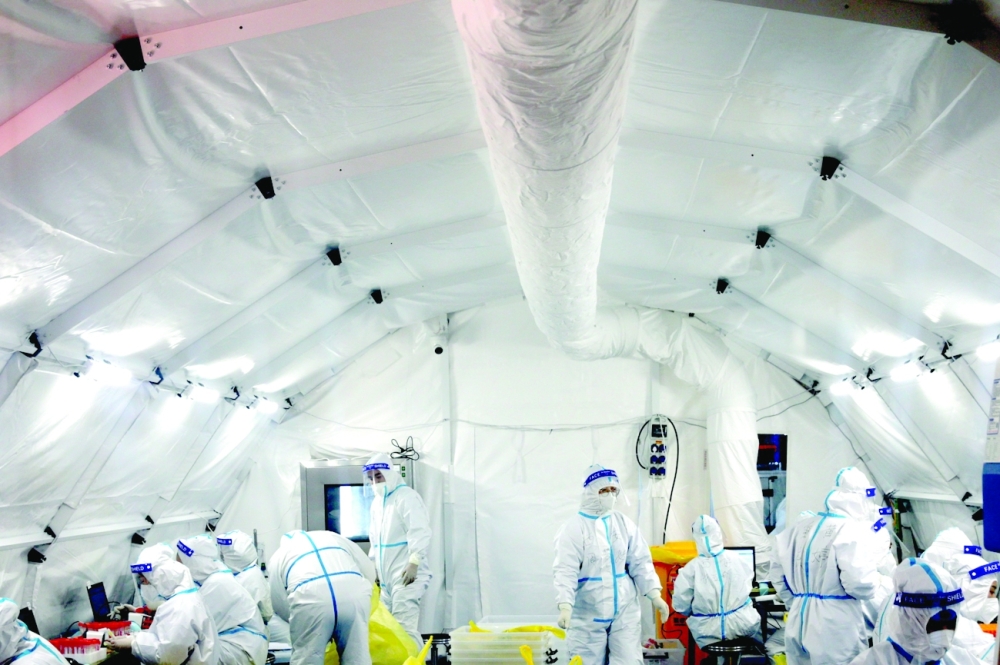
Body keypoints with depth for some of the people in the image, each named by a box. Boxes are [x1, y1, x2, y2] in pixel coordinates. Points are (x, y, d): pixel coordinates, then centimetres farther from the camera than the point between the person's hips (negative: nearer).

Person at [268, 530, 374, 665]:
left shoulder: (278, 556, 29)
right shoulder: (333, 536, 36)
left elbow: (279, 603, 22)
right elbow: (370, 571, 35)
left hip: (311, 596, -2)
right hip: (353, 591, 2)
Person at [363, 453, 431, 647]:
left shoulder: (407, 497, -9)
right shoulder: (377, 502, 17)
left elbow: (420, 532, -19)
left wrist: (414, 563, -27)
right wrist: (373, 565, 20)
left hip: (406, 574, -9)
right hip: (386, 576, 9)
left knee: (404, 627, -16)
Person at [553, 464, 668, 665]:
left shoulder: (624, 523, 6)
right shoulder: (575, 527, -9)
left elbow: (640, 563, 6)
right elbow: (565, 570, -15)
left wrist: (654, 594, -7)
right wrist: (565, 606, -28)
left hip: (625, 612, 4)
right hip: (588, 615, -4)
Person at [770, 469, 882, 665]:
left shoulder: (799, 527, 9)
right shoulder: (853, 530, -12)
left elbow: (777, 571, 14)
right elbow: (859, 584, -20)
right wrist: (876, 579, 1)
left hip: (799, 623, 6)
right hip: (835, 631, -6)